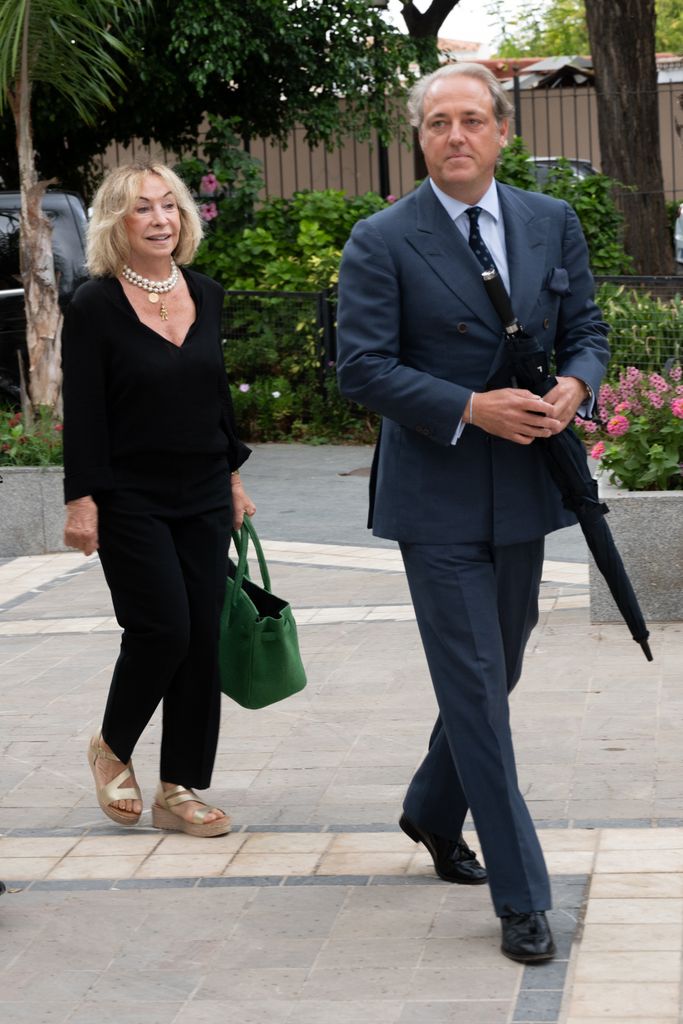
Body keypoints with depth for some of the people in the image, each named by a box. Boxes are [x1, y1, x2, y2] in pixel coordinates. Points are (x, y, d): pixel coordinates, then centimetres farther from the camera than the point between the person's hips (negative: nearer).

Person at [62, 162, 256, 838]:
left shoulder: (206, 295, 8)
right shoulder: (95, 307, -8)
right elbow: (82, 414, -10)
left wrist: (233, 477, 16)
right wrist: (82, 500, -14)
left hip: (203, 497, 5)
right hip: (131, 498, -5)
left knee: (202, 637, 2)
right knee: (162, 628, -11)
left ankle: (180, 791, 11)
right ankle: (111, 750, 16)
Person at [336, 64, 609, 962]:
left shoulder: (553, 224, 6)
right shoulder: (382, 242, -8)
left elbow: (587, 331, 11)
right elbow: (362, 366, -12)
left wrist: (575, 386, -11)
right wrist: (470, 408, -21)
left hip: (525, 491, 5)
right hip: (437, 498, -5)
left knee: (494, 674, 18)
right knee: (477, 689, -4)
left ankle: (433, 814, 43)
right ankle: (522, 898, 1)